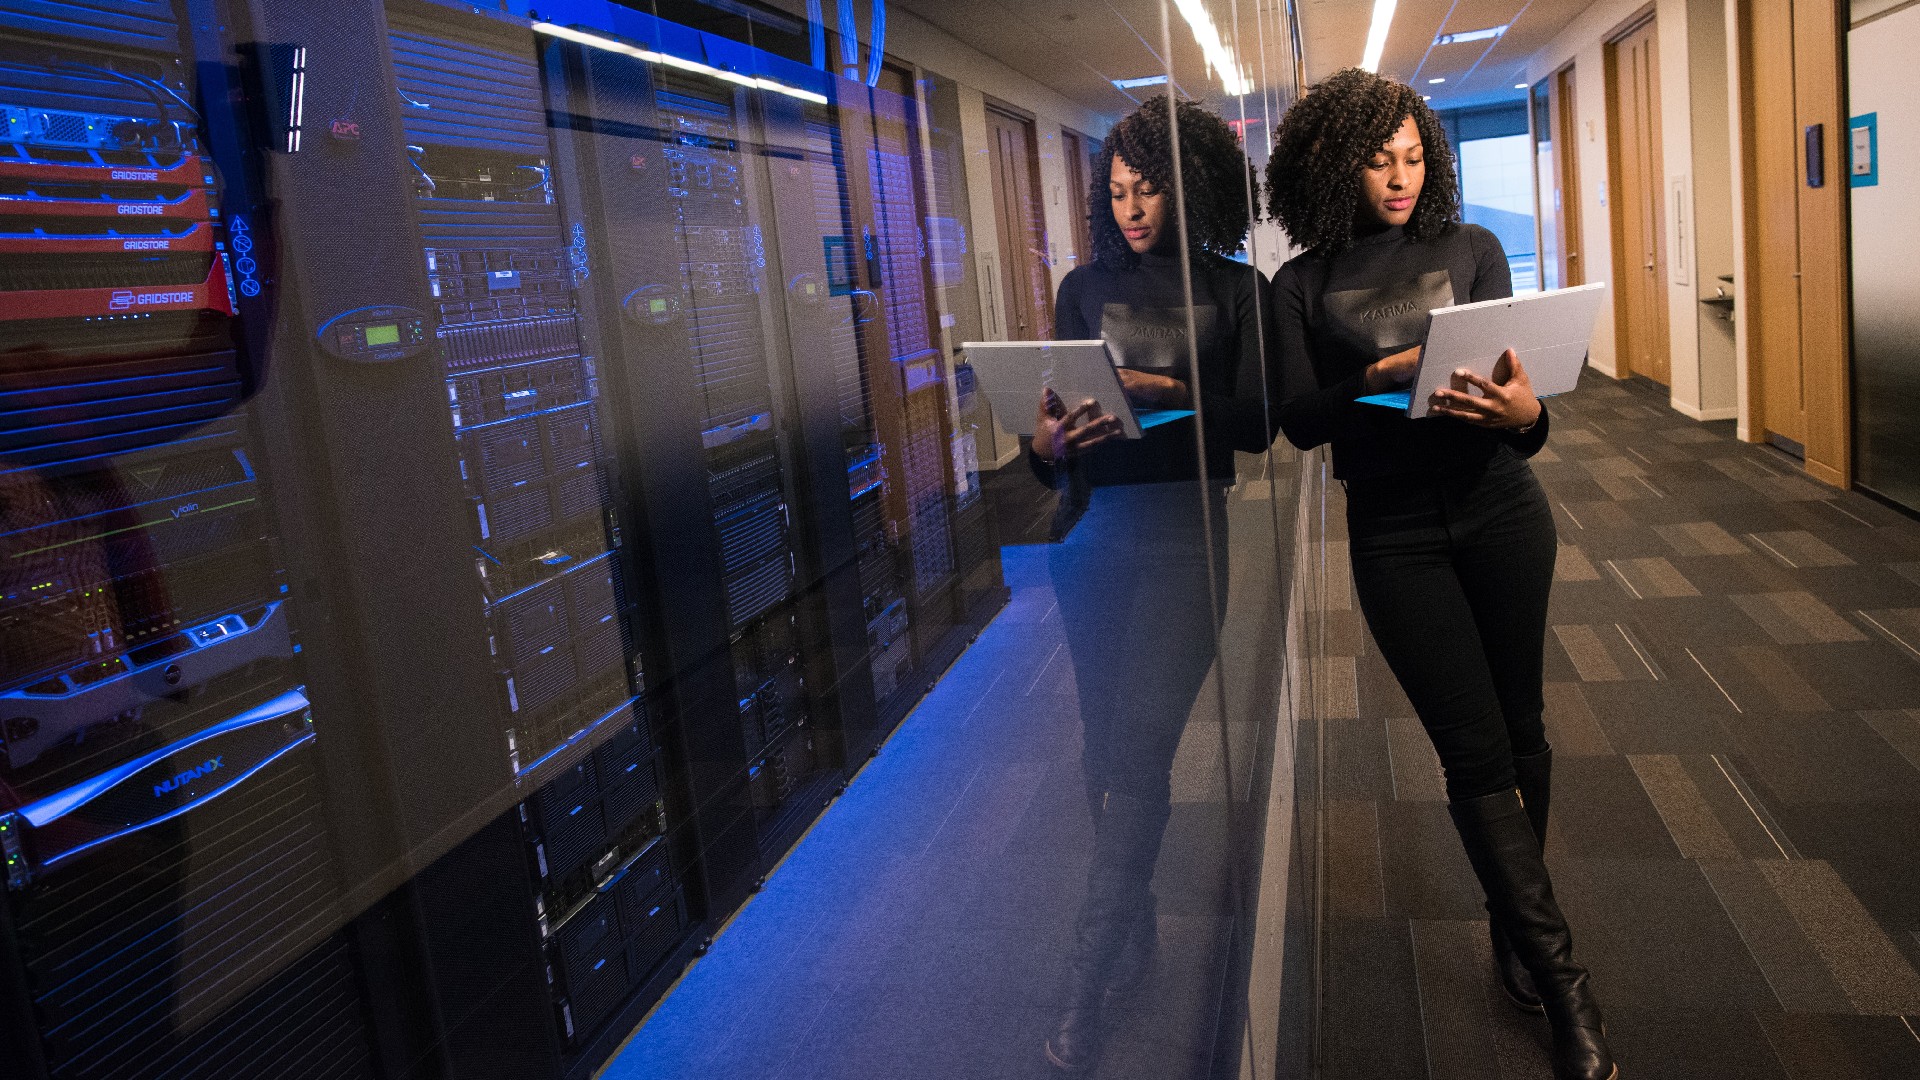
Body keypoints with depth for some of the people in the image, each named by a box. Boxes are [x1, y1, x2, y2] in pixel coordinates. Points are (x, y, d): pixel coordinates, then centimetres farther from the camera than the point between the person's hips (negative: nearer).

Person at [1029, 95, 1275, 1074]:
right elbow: (1054, 413, 8)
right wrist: (1046, 442, -15)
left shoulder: (1236, 289, 6)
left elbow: (1259, 421, -2)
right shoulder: (1086, 287, 13)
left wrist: (1169, 392, -18)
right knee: (1105, 745, 8)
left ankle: (1087, 988, -3)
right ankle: (1136, 930, 25)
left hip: (1183, 527, -3)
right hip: (1093, 527, 4)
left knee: (1136, 749, -10)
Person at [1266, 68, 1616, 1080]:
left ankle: (1515, 921, 30)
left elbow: (1520, 374, -1)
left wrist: (1524, 412, -24)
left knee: (1518, 729, 9)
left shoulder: (1471, 248, 4)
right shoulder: (1304, 285, 1)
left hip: (1500, 511, 2)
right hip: (1394, 532, -2)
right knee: (1475, 750, -3)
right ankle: (1563, 983, 4)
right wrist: (1378, 380, -23)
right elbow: (1298, 420, -6)